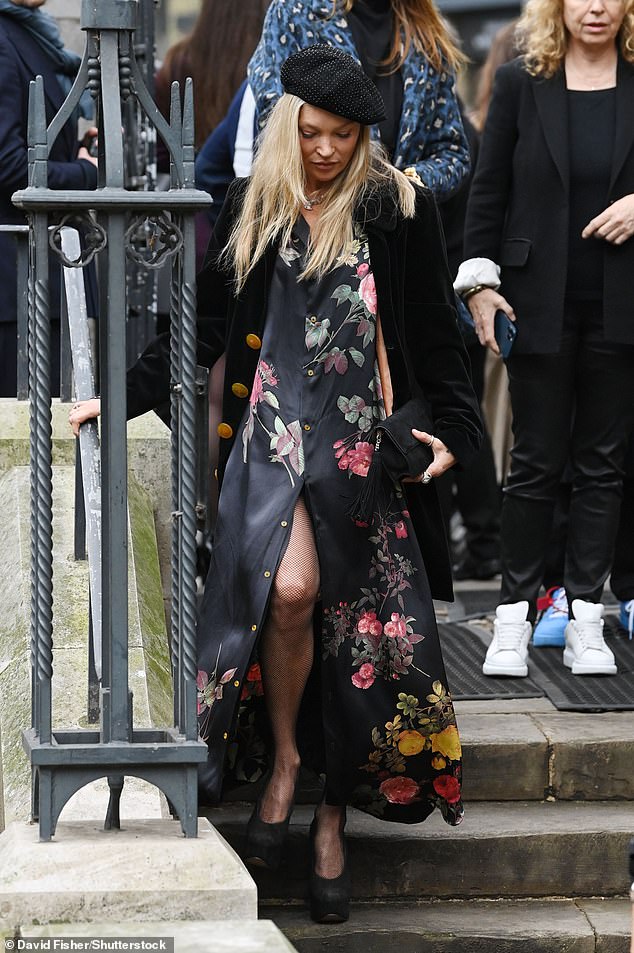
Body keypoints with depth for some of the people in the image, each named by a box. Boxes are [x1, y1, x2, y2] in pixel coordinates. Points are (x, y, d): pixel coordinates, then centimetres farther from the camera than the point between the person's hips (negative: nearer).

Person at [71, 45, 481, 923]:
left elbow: (435, 335, 5)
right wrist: (125, 395, 11)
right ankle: (283, 759, 0)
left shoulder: (398, 210, 2)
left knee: (357, 620, -2)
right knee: (288, 589, -23)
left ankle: (334, 815, 11)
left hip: (365, 440, 0)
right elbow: (206, 323, 14)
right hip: (275, 425, 1)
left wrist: (452, 431, -4)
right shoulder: (252, 209, 8)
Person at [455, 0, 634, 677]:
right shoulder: (520, 83, 2)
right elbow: (489, 189, 4)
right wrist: (479, 280, -3)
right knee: (536, 462, 3)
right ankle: (515, 613, 12)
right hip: (541, 305, -1)